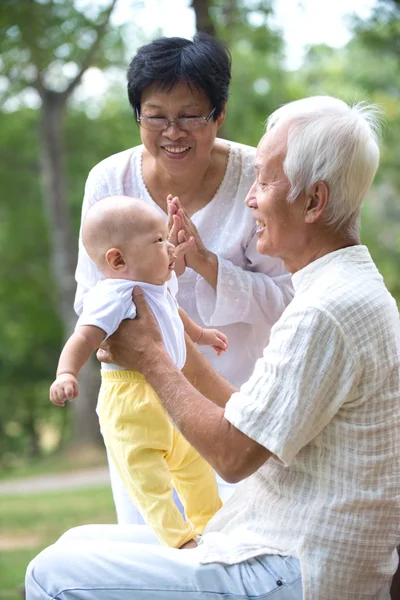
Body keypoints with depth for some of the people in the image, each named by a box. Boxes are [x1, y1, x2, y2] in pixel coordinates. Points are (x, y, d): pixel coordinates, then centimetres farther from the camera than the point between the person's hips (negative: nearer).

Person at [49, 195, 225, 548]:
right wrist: (66, 373, -50)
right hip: (130, 400, -11)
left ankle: (209, 523, 42)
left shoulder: (161, 285, 10)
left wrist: (200, 335, 49)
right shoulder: (114, 296, -21)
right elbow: (84, 339, -33)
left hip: (168, 394, 11)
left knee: (194, 461, 25)